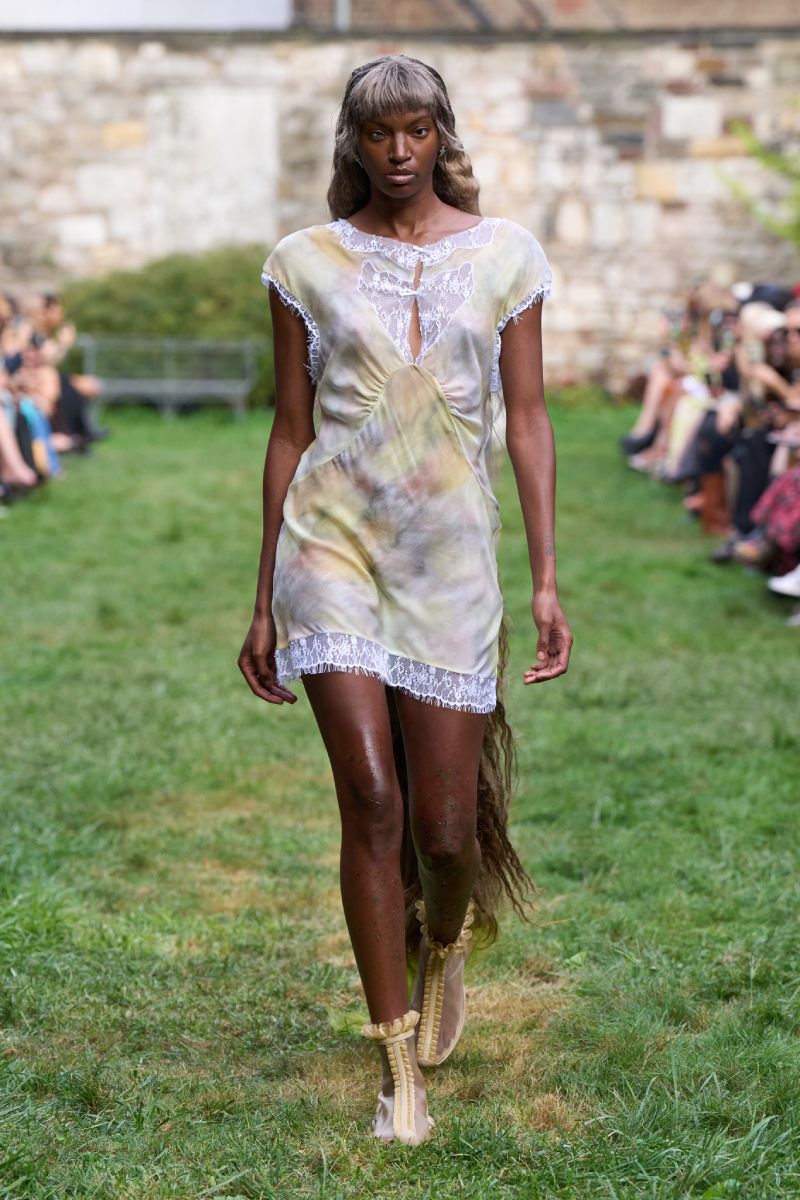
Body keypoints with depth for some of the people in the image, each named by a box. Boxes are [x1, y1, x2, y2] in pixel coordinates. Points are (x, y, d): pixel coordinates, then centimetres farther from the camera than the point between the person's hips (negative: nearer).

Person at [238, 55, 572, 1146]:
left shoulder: (502, 255, 5)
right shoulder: (308, 261, 6)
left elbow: (528, 422, 6)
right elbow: (291, 431, 9)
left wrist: (548, 580, 0)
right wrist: (264, 601, 9)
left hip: (451, 550, 0)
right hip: (333, 538, 0)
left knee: (447, 831, 0)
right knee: (372, 802, -9)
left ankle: (444, 943, 38)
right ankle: (400, 1068, 5)